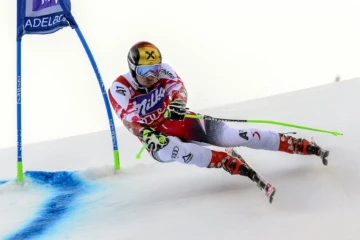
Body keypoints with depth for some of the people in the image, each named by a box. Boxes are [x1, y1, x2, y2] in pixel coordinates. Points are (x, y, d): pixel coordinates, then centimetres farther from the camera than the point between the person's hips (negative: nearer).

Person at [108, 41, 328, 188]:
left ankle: (308, 147, -8)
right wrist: (148, 135, -45)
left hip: (188, 123, 2)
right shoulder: (120, 89, -14)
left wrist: (177, 103, -46)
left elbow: (179, 88, -23)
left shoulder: (163, 70, -7)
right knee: (167, 151, -39)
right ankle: (233, 164, -36)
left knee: (235, 136, -14)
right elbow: (130, 119, -25)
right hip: (160, 137, -1)